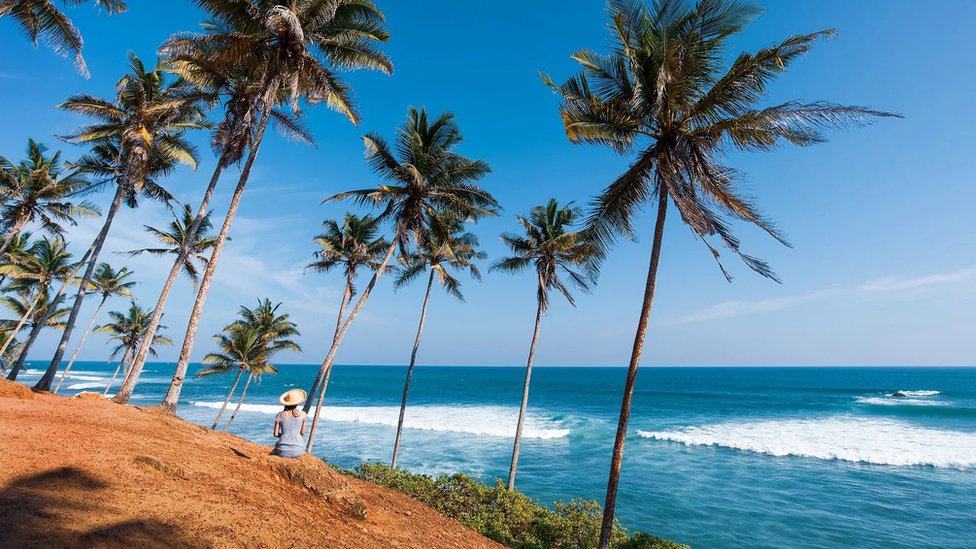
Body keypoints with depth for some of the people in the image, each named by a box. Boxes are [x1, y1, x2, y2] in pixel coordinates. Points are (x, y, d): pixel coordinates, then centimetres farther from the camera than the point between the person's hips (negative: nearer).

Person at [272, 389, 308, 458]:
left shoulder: (280, 415, -2)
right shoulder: (303, 415, -1)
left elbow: (276, 434, 3)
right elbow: (302, 433, 6)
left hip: (283, 450, -1)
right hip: (298, 450, 1)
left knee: (272, 453, 34)